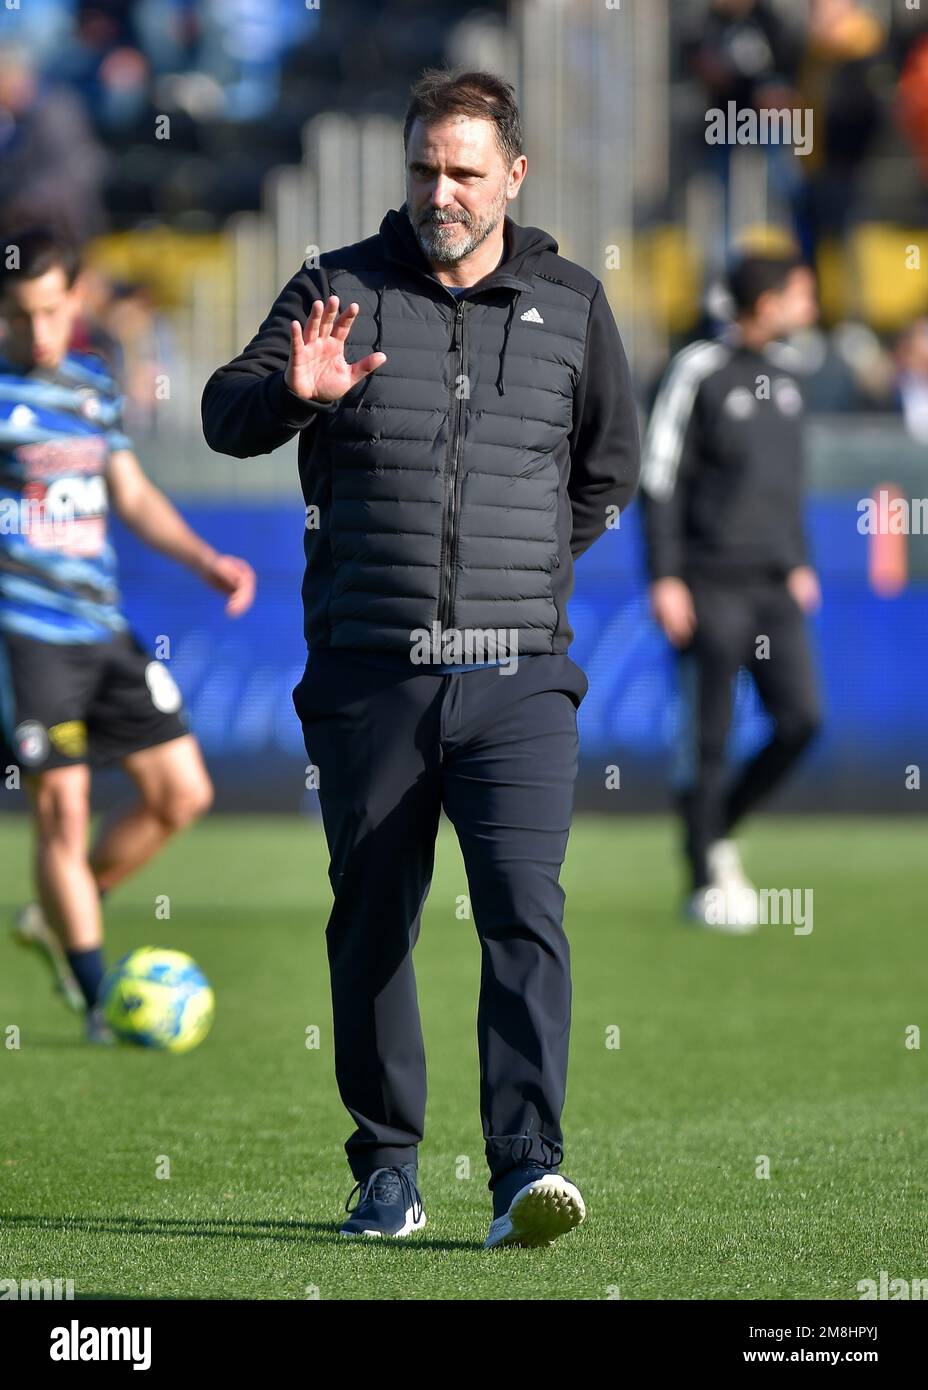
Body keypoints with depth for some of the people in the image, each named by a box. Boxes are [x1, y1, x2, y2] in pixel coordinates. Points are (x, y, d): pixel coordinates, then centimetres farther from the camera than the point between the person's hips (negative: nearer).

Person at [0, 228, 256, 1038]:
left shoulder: (93, 385, 12)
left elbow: (133, 494, 21)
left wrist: (206, 560, 12)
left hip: (103, 629, 7)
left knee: (182, 794, 6)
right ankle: (96, 998, 2)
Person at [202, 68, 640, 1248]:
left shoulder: (571, 306, 9)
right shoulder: (342, 291, 5)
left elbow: (608, 471, 23)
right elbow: (224, 416, -6)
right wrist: (295, 393, -27)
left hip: (516, 678, 0)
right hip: (369, 674, 0)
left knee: (525, 910, -15)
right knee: (371, 928, 6)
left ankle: (527, 1170, -21)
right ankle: (386, 1172, 18)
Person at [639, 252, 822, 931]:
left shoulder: (783, 372, 13)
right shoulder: (699, 371, -9)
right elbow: (660, 478, -9)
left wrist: (800, 563, 20)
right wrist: (665, 579, -13)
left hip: (774, 587, 7)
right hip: (712, 587, -7)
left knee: (802, 717, -1)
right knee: (708, 735, -2)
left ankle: (718, 831, 18)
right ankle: (706, 882, 6)